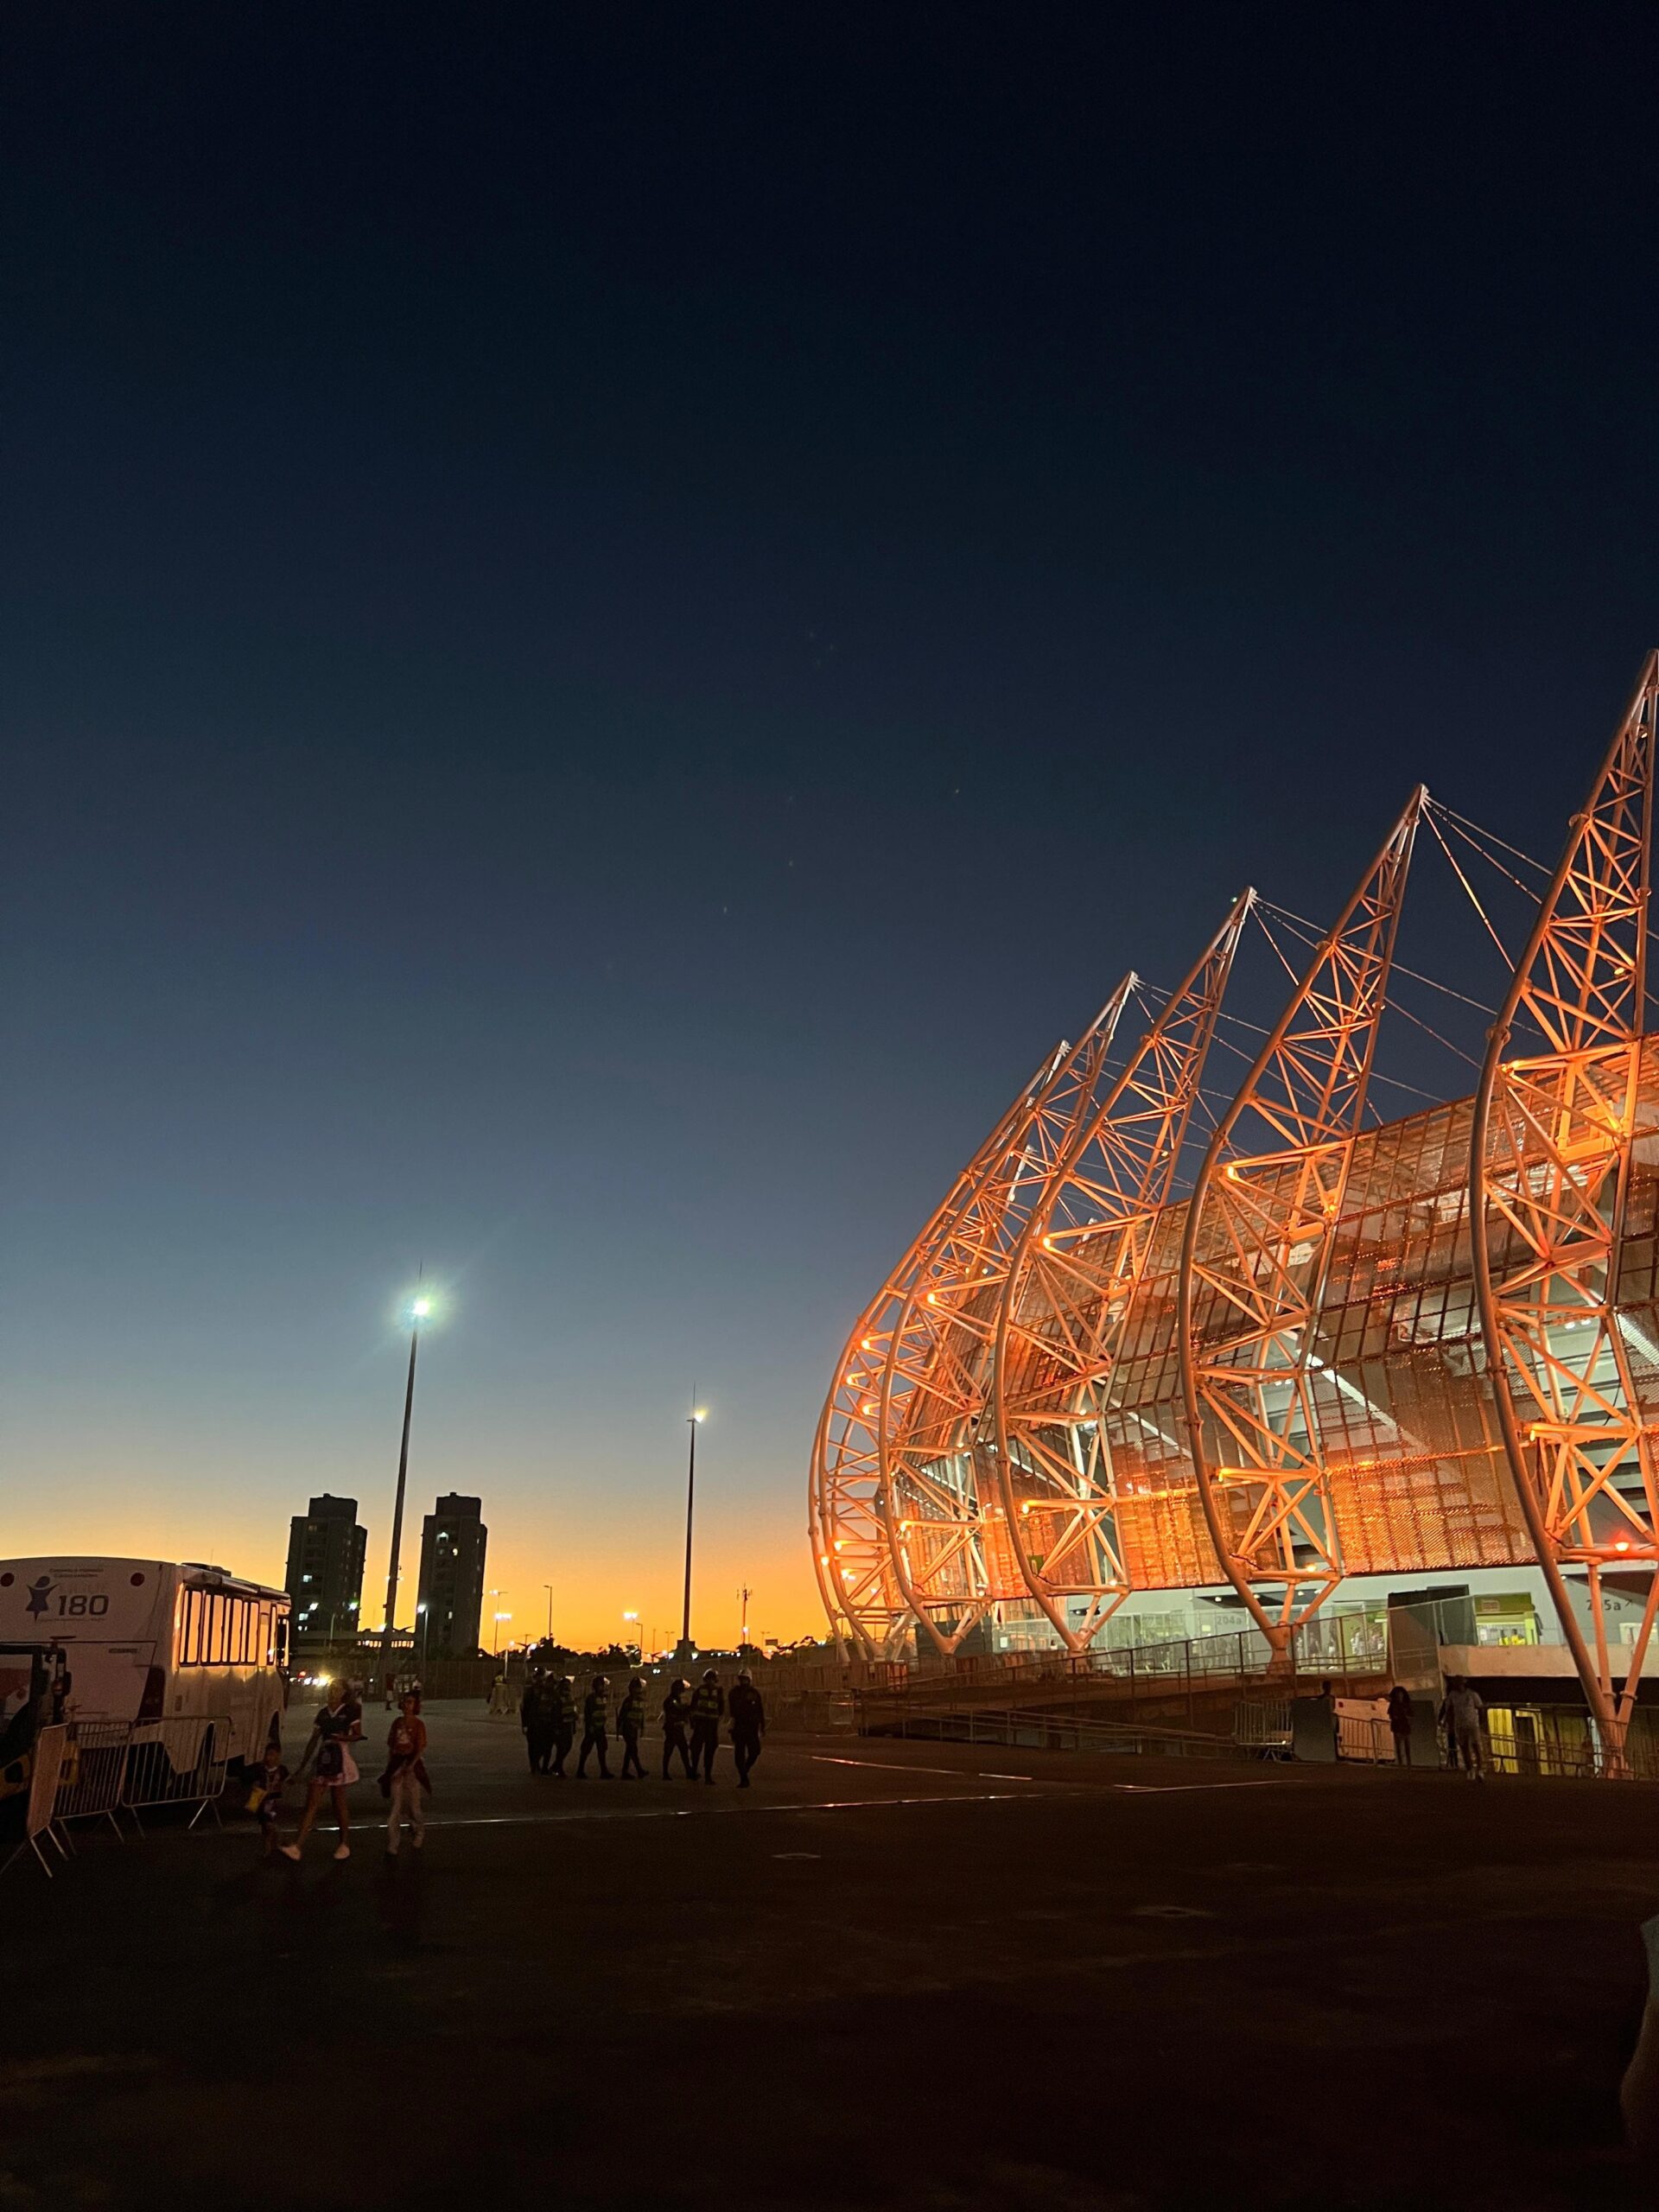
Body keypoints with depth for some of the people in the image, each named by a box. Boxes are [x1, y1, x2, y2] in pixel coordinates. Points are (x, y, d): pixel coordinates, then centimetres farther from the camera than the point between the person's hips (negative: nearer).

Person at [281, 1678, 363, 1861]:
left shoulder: (350, 1711, -1)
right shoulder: (323, 1714, 12)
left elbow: (358, 1735, -5)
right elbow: (314, 1740, 13)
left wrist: (341, 1738, -24)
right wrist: (302, 1766, 11)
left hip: (340, 1761, -4)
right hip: (323, 1761, 4)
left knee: (339, 1804, 3)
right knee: (311, 1804, -3)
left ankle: (344, 1844, 16)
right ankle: (297, 1847, -8)